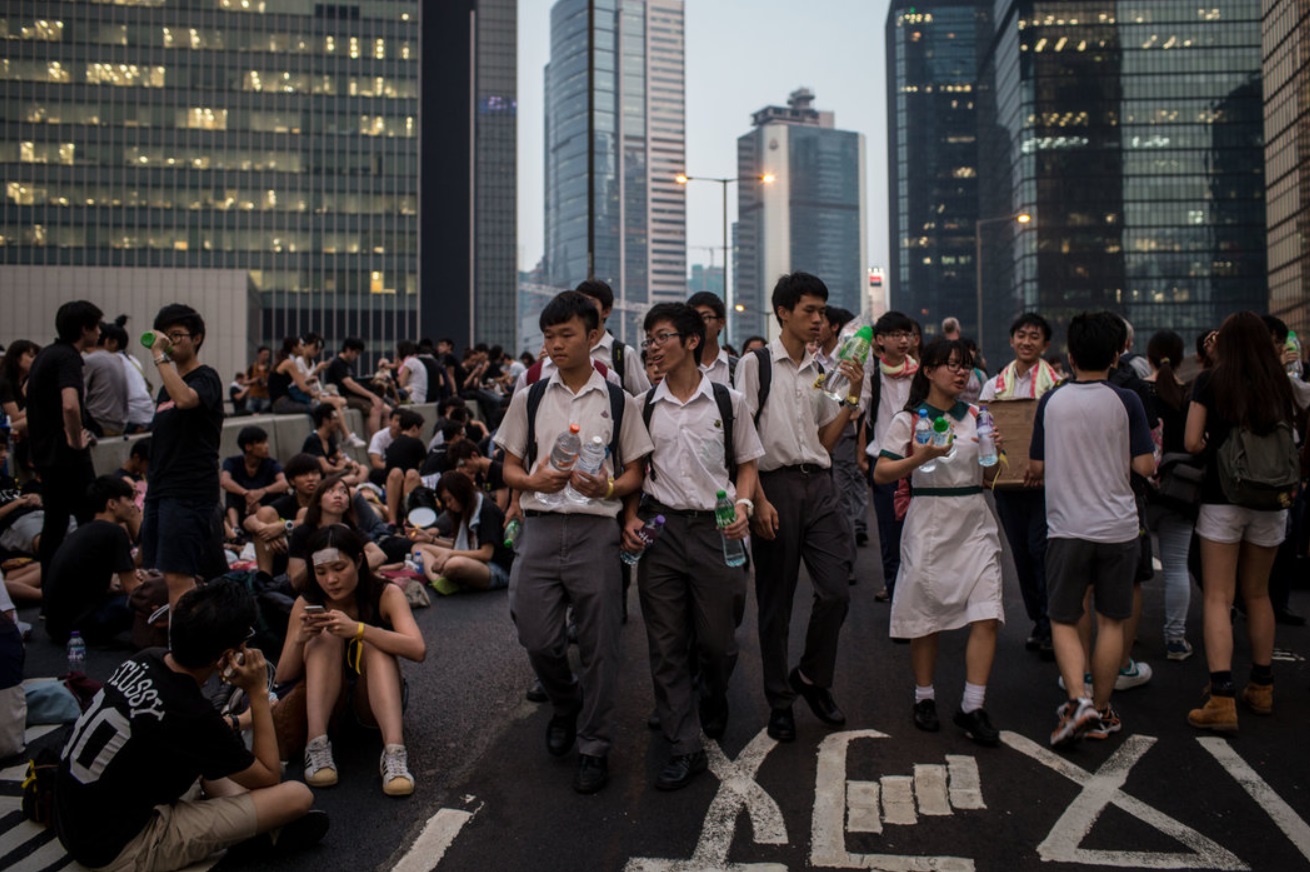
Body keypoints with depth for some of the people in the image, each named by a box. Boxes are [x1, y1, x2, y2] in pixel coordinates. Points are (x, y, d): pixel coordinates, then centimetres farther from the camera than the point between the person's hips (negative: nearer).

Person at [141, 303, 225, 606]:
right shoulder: (168, 384, 21)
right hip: (161, 491, 9)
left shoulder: (206, 378, -5)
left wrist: (160, 356, -21)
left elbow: (185, 399, -29)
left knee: (177, 578, -14)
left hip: (190, 493, -9)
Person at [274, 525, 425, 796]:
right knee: (325, 637, -23)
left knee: (373, 645, -30)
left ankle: (394, 752, -45)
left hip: (375, 702, -1)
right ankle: (317, 747, -35)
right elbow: (283, 677, -10)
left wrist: (358, 629, -42)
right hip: (325, 701, 1)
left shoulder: (386, 595, -13)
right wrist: (299, 639, -31)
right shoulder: (307, 603, -7)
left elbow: (418, 650, -30)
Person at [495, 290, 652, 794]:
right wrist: (533, 481, -9)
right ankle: (566, 709, 35)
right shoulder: (529, 399, 10)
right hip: (540, 529, 2)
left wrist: (607, 488, -14)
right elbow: (509, 469, 12)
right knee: (537, 639, 3)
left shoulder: (618, 402, 5)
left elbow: (634, 474, 6)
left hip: (595, 530, -2)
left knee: (598, 644, 3)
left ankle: (594, 746, 20)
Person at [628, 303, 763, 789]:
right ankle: (684, 749, 13)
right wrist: (631, 517, -2)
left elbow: (747, 463, 9)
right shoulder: (643, 406, 5)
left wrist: (742, 505, -7)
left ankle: (714, 708, 39)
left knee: (718, 639, 6)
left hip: (716, 529, -1)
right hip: (660, 527, 2)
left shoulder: (728, 401, 2)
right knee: (666, 643, 2)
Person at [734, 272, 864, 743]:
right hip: (776, 486, -4)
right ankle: (779, 701, 20)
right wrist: (759, 500, -13)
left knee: (836, 590, -2)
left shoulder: (821, 370, 14)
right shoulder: (757, 363, -1)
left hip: (819, 485, 5)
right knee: (776, 602, 5)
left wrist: (852, 398, 4)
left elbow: (826, 441, 15)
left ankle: (812, 678, 22)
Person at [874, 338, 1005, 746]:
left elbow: (988, 479, 17)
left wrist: (994, 453, -2)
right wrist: (921, 457, -19)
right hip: (930, 524, -3)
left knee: (987, 615, -6)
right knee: (926, 616, 5)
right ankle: (924, 697, 24)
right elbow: (880, 474, -6)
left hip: (975, 524, 4)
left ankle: (973, 707, 3)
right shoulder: (908, 420, -2)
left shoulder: (977, 416, 12)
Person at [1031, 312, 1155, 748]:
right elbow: (1145, 466, -5)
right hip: (1117, 527, 0)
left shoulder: (1051, 401, -1)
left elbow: (1035, 469, 3)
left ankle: (1078, 700, -10)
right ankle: (1101, 712, 19)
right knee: (1111, 621, 12)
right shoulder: (1125, 401, -5)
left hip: (1067, 528, 0)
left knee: (1063, 619, 9)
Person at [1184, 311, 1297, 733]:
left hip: (1221, 497, -3)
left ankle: (1222, 699, -11)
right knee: (1258, 594, 18)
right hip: (1269, 501, 4)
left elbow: (1192, 442, -8)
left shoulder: (1210, 382, -6)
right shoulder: (1280, 385, 3)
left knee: (1218, 598, -2)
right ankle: (1262, 688, 27)